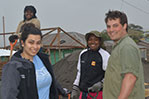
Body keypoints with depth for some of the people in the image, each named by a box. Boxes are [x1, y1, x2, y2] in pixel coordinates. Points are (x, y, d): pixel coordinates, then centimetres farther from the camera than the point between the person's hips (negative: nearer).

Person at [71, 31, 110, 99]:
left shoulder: (104, 55, -10)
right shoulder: (83, 54, 9)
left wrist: (101, 84, -23)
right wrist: (75, 88, 16)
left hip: (97, 93, -6)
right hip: (83, 93, 6)